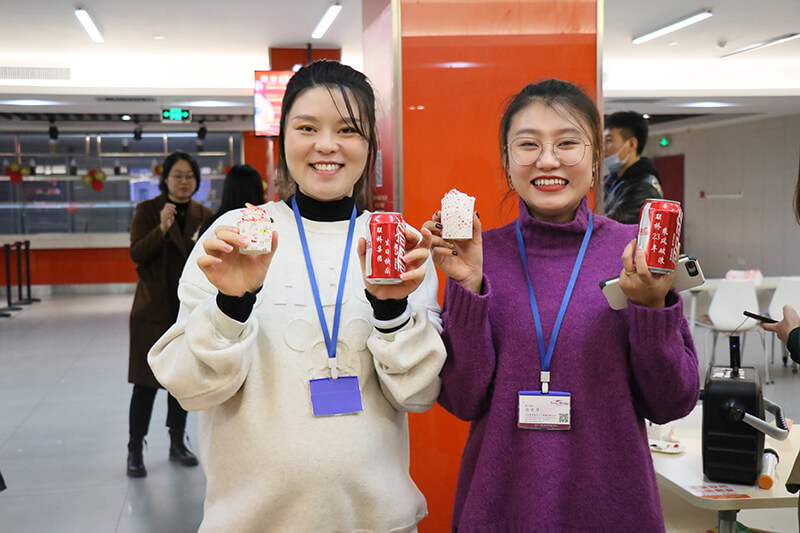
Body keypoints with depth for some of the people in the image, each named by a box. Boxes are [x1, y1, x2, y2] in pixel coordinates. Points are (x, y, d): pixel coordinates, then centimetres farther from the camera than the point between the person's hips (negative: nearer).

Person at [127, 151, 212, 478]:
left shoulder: (204, 215, 7)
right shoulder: (147, 211, -2)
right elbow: (137, 254, -14)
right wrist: (162, 228, -27)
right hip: (154, 308, -4)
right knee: (146, 382, -2)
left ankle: (177, 443, 25)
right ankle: (135, 450, 8)